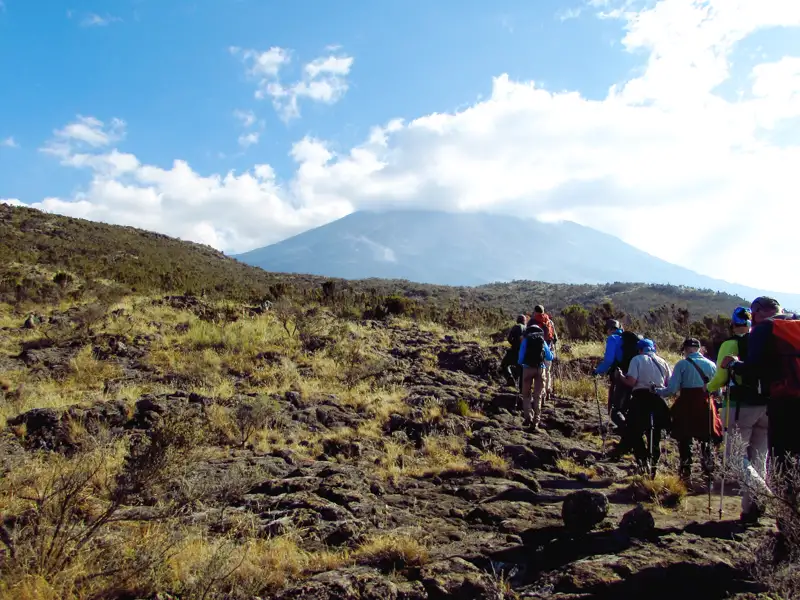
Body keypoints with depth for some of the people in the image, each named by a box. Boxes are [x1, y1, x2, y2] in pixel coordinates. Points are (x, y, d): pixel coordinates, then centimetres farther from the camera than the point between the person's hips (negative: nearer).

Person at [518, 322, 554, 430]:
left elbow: (521, 357, -4)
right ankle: (536, 421, 4)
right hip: (540, 369, 2)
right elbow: (550, 357, 9)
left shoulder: (525, 340, -1)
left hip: (528, 368, -2)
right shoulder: (542, 340, 6)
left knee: (526, 395, 10)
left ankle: (527, 418, -2)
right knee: (537, 396, 8)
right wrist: (551, 352, 31)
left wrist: (520, 362, 18)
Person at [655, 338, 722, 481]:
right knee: (706, 440, 18)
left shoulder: (682, 364, -8)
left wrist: (656, 391, 4)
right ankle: (708, 471, 18)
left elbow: (672, 389, -12)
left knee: (684, 439, 8)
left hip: (687, 406, -3)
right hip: (706, 407, 3)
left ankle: (686, 472, 8)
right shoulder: (711, 365, 4)